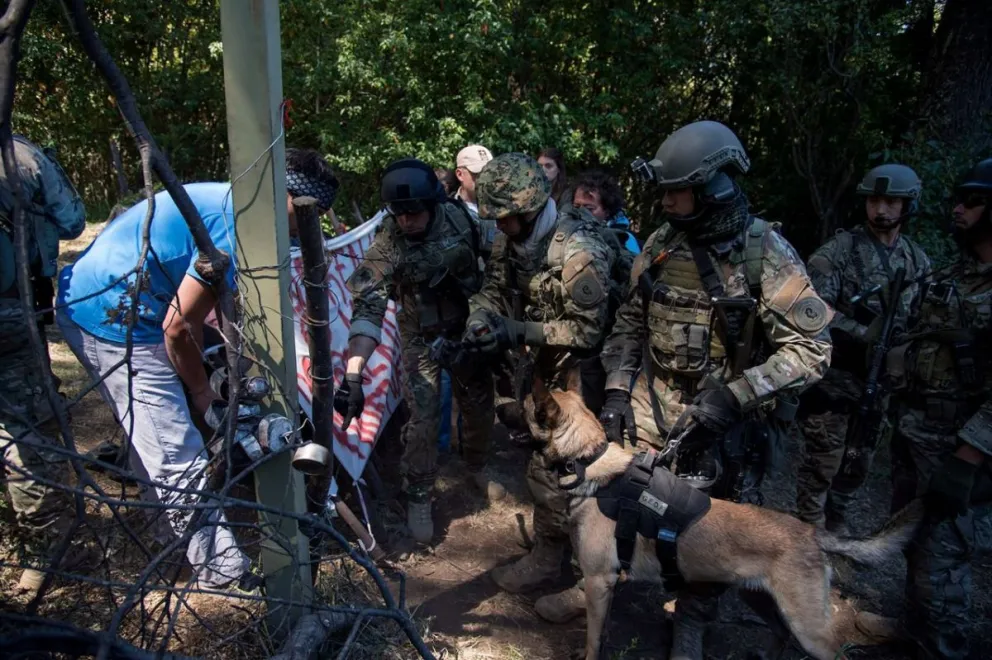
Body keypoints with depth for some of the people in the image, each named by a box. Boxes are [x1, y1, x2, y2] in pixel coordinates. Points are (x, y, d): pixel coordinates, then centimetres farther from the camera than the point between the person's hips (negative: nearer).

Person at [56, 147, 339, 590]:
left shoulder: (225, 200, 10)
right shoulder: (239, 222, -21)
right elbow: (178, 325, -19)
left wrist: (198, 379, 13)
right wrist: (200, 389, -3)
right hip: (116, 321, -11)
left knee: (153, 445, 24)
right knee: (179, 461, -5)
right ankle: (224, 573, 5)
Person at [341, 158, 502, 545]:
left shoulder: (457, 217, -18)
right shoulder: (387, 246, -26)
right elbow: (367, 309, -33)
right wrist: (352, 375, -44)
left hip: (467, 328, 3)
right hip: (422, 339, -3)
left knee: (480, 407, 13)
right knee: (423, 420, -6)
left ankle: (477, 469, 42)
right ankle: (419, 499, 17)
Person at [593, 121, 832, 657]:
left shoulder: (766, 255, -16)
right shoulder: (660, 244, -2)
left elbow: (811, 349, -18)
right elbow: (630, 322, 7)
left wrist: (732, 397, -27)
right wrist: (616, 390, 0)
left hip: (721, 414, -3)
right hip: (651, 399, 4)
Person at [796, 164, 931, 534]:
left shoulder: (919, 261, 8)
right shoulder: (838, 250, -10)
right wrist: (864, 334, -27)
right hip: (834, 377, -5)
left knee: (860, 462, 17)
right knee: (823, 461, 3)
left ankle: (835, 522, 37)